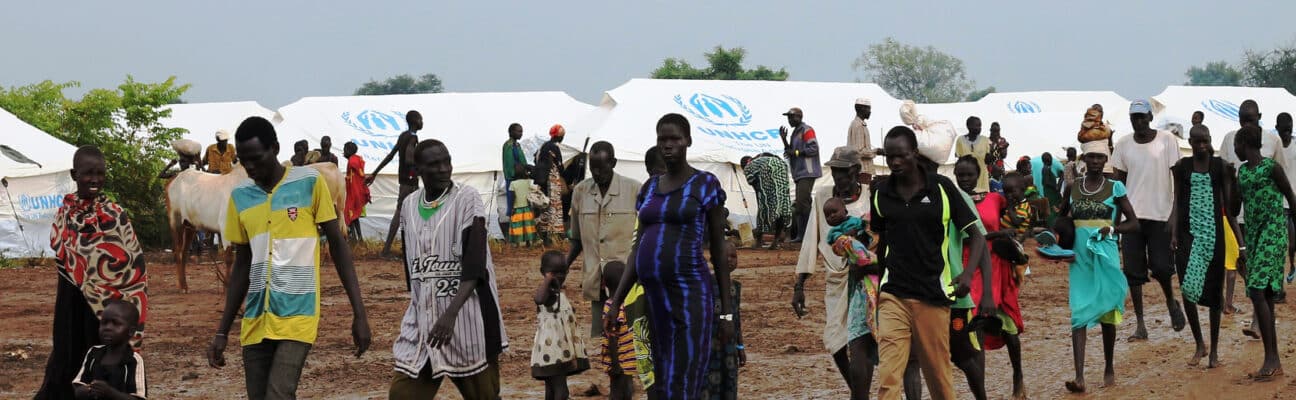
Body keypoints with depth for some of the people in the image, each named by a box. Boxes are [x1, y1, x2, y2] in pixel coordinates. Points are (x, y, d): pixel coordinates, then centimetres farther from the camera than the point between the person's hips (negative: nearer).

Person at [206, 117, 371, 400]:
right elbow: (242, 265, 15)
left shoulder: (309, 183, -4)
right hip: (255, 321, 5)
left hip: (297, 316, -5)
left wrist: (359, 313, -6)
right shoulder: (240, 196, 8)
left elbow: (338, 244, -1)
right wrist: (222, 331, 13)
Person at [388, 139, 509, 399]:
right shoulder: (409, 206, 8)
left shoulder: (467, 200, -9)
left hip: (466, 319, -5)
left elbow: (475, 267, -18)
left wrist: (450, 314, -29)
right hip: (422, 320, 5)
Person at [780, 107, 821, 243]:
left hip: (807, 173, -10)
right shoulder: (795, 132, 22)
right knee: (799, 205, 10)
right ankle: (800, 234, 12)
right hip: (800, 174, 10)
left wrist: (796, 152, -16)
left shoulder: (806, 130, -8)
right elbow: (791, 152, 25)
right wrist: (784, 139, 13)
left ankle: (803, 234, -19)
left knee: (802, 202, -17)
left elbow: (813, 149, -17)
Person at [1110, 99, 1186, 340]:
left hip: (1160, 214, -3)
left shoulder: (1167, 140, -2)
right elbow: (1119, 182, 11)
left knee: (1161, 267, -4)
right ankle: (1140, 325, 6)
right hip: (1132, 215, 3)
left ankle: (1171, 302, 28)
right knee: (1133, 272, 0)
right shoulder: (1123, 144, 6)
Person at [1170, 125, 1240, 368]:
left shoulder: (1221, 167, 2)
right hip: (1189, 234, 1)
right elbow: (1177, 203, 7)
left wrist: (1239, 238, -2)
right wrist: (1173, 234, -2)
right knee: (1187, 288, -10)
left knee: (1213, 293, 3)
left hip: (1213, 234, 0)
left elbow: (1228, 205, 3)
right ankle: (1199, 345, 7)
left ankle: (1214, 350, 14)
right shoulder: (1182, 167, 5)